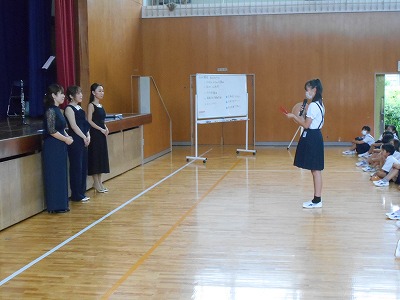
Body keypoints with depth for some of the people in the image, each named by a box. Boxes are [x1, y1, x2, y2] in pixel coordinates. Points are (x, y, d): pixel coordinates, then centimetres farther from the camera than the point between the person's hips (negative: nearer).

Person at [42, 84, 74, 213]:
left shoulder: (57, 110, 13)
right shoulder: (50, 110, -15)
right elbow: (52, 131, -19)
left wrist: (67, 136, 4)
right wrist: (66, 139, -11)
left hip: (59, 147, 9)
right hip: (52, 147, -9)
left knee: (61, 175, 12)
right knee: (55, 176, -3)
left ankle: (61, 203, 20)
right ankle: (56, 206, 5)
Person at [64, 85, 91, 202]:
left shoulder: (79, 108, 16)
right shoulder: (69, 108, -10)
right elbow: (74, 126, -16)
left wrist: (88, 136, 1)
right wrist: (84, 137, -14)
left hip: (83, 141, 9)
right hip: (75, 141, -9)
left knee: (83, 166, 11)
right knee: (76, 167, -3)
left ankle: (81, 192, 20)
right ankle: (76, 195, 4)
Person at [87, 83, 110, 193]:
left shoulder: (100, 105, 14)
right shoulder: (91, 105, -9)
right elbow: (89, 121, -15)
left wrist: (106, 128, 1)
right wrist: (101, 129, -18)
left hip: (102, 135, 8)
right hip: (95, 134, -8)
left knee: (102, 157, 10)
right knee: (95, 157, -3)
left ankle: (99, 182, 17)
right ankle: (96, 182, 5)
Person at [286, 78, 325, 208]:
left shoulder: (313, 106, -17)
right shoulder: (319, 104, 15)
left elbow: (306, 125, -18)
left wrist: (294, 116, -9)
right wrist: (298, 118, 11)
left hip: (312, 138, -11)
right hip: (315, 136, 11)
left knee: (315, 170, -6)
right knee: (315, 170, 12)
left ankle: (317, 200, -1)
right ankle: (317, 199, 18)